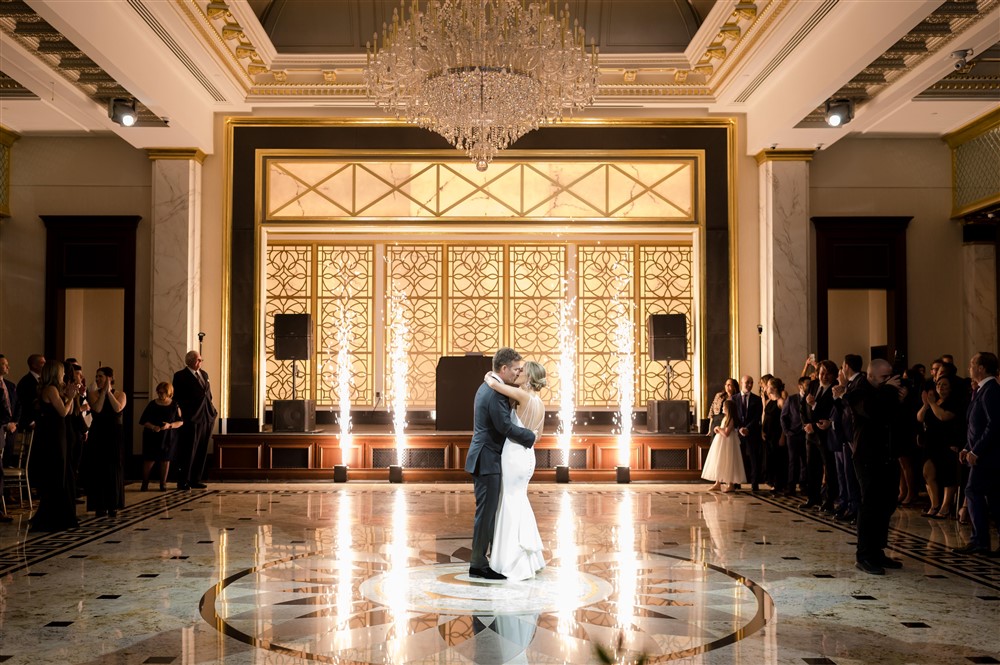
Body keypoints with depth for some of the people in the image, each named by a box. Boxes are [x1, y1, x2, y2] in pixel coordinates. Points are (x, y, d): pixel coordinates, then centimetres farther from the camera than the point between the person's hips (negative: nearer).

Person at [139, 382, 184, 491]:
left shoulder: (174, 405, 1)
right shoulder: (152, 404, 1)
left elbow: (180, 422, 2)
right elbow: (143, 421, 1)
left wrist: (170, 425, -16)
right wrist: (152, 427, -17)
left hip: (168, 437, 1)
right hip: (152, 436, 0)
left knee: (165, 459, 4)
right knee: (150, 459, -4)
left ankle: (163, 483, 15)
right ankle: (144, 483, 9)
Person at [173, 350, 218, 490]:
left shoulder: (204, 374, 17)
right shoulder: (180, 375, -4)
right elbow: (177, 396, -7)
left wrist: (212, 411, 12)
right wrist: (183, 413, -12)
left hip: (207, 418, 7)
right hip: (192, 418, -7)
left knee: (202, 452, 10)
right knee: (188, 451, -3)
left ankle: (195, 480, 18)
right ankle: (183, 481, 4)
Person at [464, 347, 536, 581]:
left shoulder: (487, 387, 14)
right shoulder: (496, 393, -19)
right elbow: (505, 427, -23)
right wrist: (531, 437, -11)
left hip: (485, 459, 10)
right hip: (487, 460, -10)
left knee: (489, 510, 14)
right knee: (486, 511, -4)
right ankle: (478, 565, 3)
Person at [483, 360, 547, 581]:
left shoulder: (523, 395, -17)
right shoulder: (540, 404, 7)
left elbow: (494, 384, -25)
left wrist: (488, 377, -4)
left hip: (514, 457, -8)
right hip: (527, 456, 8)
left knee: (512, 508, 4)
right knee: (518, 503, 22)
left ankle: (519, 565, 12)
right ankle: (531, 557, 28)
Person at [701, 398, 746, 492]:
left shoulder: (731, 419, -17)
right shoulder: (725, 417, 12)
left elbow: (726, 433, -23)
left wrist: (719, 428, -10)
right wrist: (718, 430, -1)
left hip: (727, 443, -10)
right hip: (720, 442, 10)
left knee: (728, 463, -4)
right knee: (718, 463, 11)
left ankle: (731, 485, 4)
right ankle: (718, 484, 16)